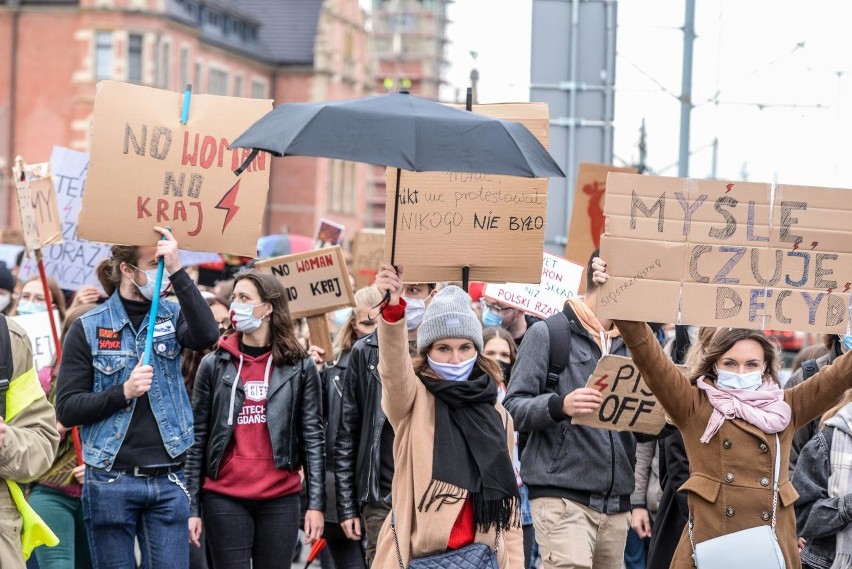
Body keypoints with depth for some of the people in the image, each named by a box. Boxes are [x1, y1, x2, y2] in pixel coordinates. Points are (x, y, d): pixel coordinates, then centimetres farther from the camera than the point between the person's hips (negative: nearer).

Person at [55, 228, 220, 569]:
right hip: (112, 481, -2)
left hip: (168, 480, 2)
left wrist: (178, 271, -20)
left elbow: (206, 336, -17)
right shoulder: (88, 329, -1)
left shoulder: (172, 317, 7)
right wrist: (123, 392, -17)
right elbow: (67, 410, -4)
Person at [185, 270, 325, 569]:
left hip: (280, 500, 0)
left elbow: (313, 437, 3)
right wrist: (192, 506, -1)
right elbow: (197, 439, 4)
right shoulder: (214, 364, 4)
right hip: (224, 500, 0)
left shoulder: (299, 367, 4)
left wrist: (316, 503, -3)